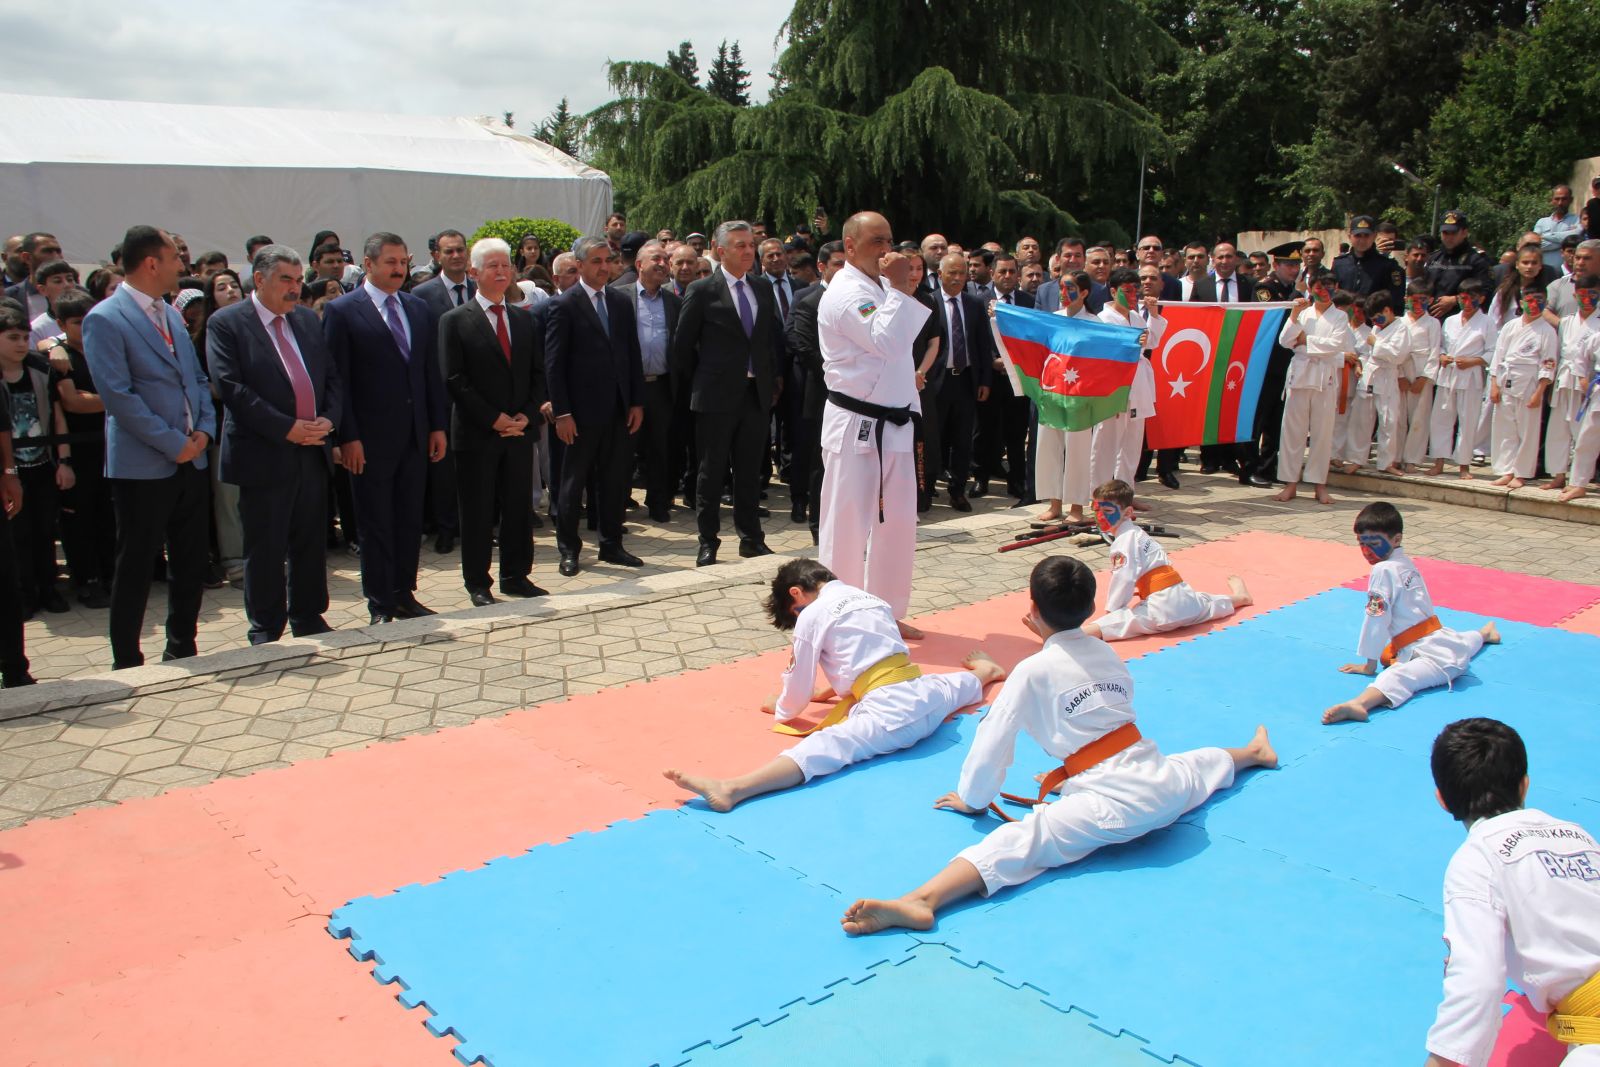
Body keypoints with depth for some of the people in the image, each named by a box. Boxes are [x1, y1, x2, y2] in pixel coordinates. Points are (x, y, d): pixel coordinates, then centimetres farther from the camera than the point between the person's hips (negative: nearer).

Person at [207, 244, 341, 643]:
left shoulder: (308, 319, 13)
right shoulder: (226, 323, -5)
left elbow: (332, 376, 14)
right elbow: (231, 388, -14)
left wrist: (329, 419, -5)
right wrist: (287, 428, -18)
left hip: (313, 451, 5)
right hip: (264, 456, -5)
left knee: (312, 543, 13)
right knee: (265, 549, 4)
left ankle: (309, 618, 26)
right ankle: (266, 631, 16)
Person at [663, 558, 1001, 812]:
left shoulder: (812, 614, -1)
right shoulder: (869, 598, 20)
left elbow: (799, 687, 5)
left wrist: (781, 710, 24)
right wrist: (833, 689, 38)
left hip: (889, 714, -8)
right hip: (922, 696, 8)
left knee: (822, 748, -27)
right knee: (944, 684, 42)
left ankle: (732, 789, -45)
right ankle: (984, 672, 74)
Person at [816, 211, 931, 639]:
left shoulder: (880, 287, 15)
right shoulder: (846, 294, -13)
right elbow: (890, 343, -24)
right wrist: (897, 288, -18)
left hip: (893, 424, 9)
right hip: (855, 425, -9)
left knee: (898, 520, 13)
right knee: (847, 520, -2)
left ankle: (887, 612, 27)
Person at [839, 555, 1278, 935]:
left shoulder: (1032, 671, -7)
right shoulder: (1108, 653, 12)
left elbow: (994, 740, -4)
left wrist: (971, 798, 9)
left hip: (1112, 801, -7)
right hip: (1165, 783, 8)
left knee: (1017, 842, -25)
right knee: (1194, 765, 41)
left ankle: (920, 901, -44)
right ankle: (1252, 753, 72)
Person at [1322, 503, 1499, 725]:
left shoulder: (1383, 571, -16)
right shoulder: (1406, 563, 11)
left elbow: (1377, 618, -16)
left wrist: (1369, 665, -10)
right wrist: (1395, 647, 25)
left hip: (1431, 655, -10)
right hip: (1440, 636, 10)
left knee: (1396, 676, -38)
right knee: (1460, 642, 45)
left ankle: (1359, 703, -65)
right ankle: (1485, 633, 77)